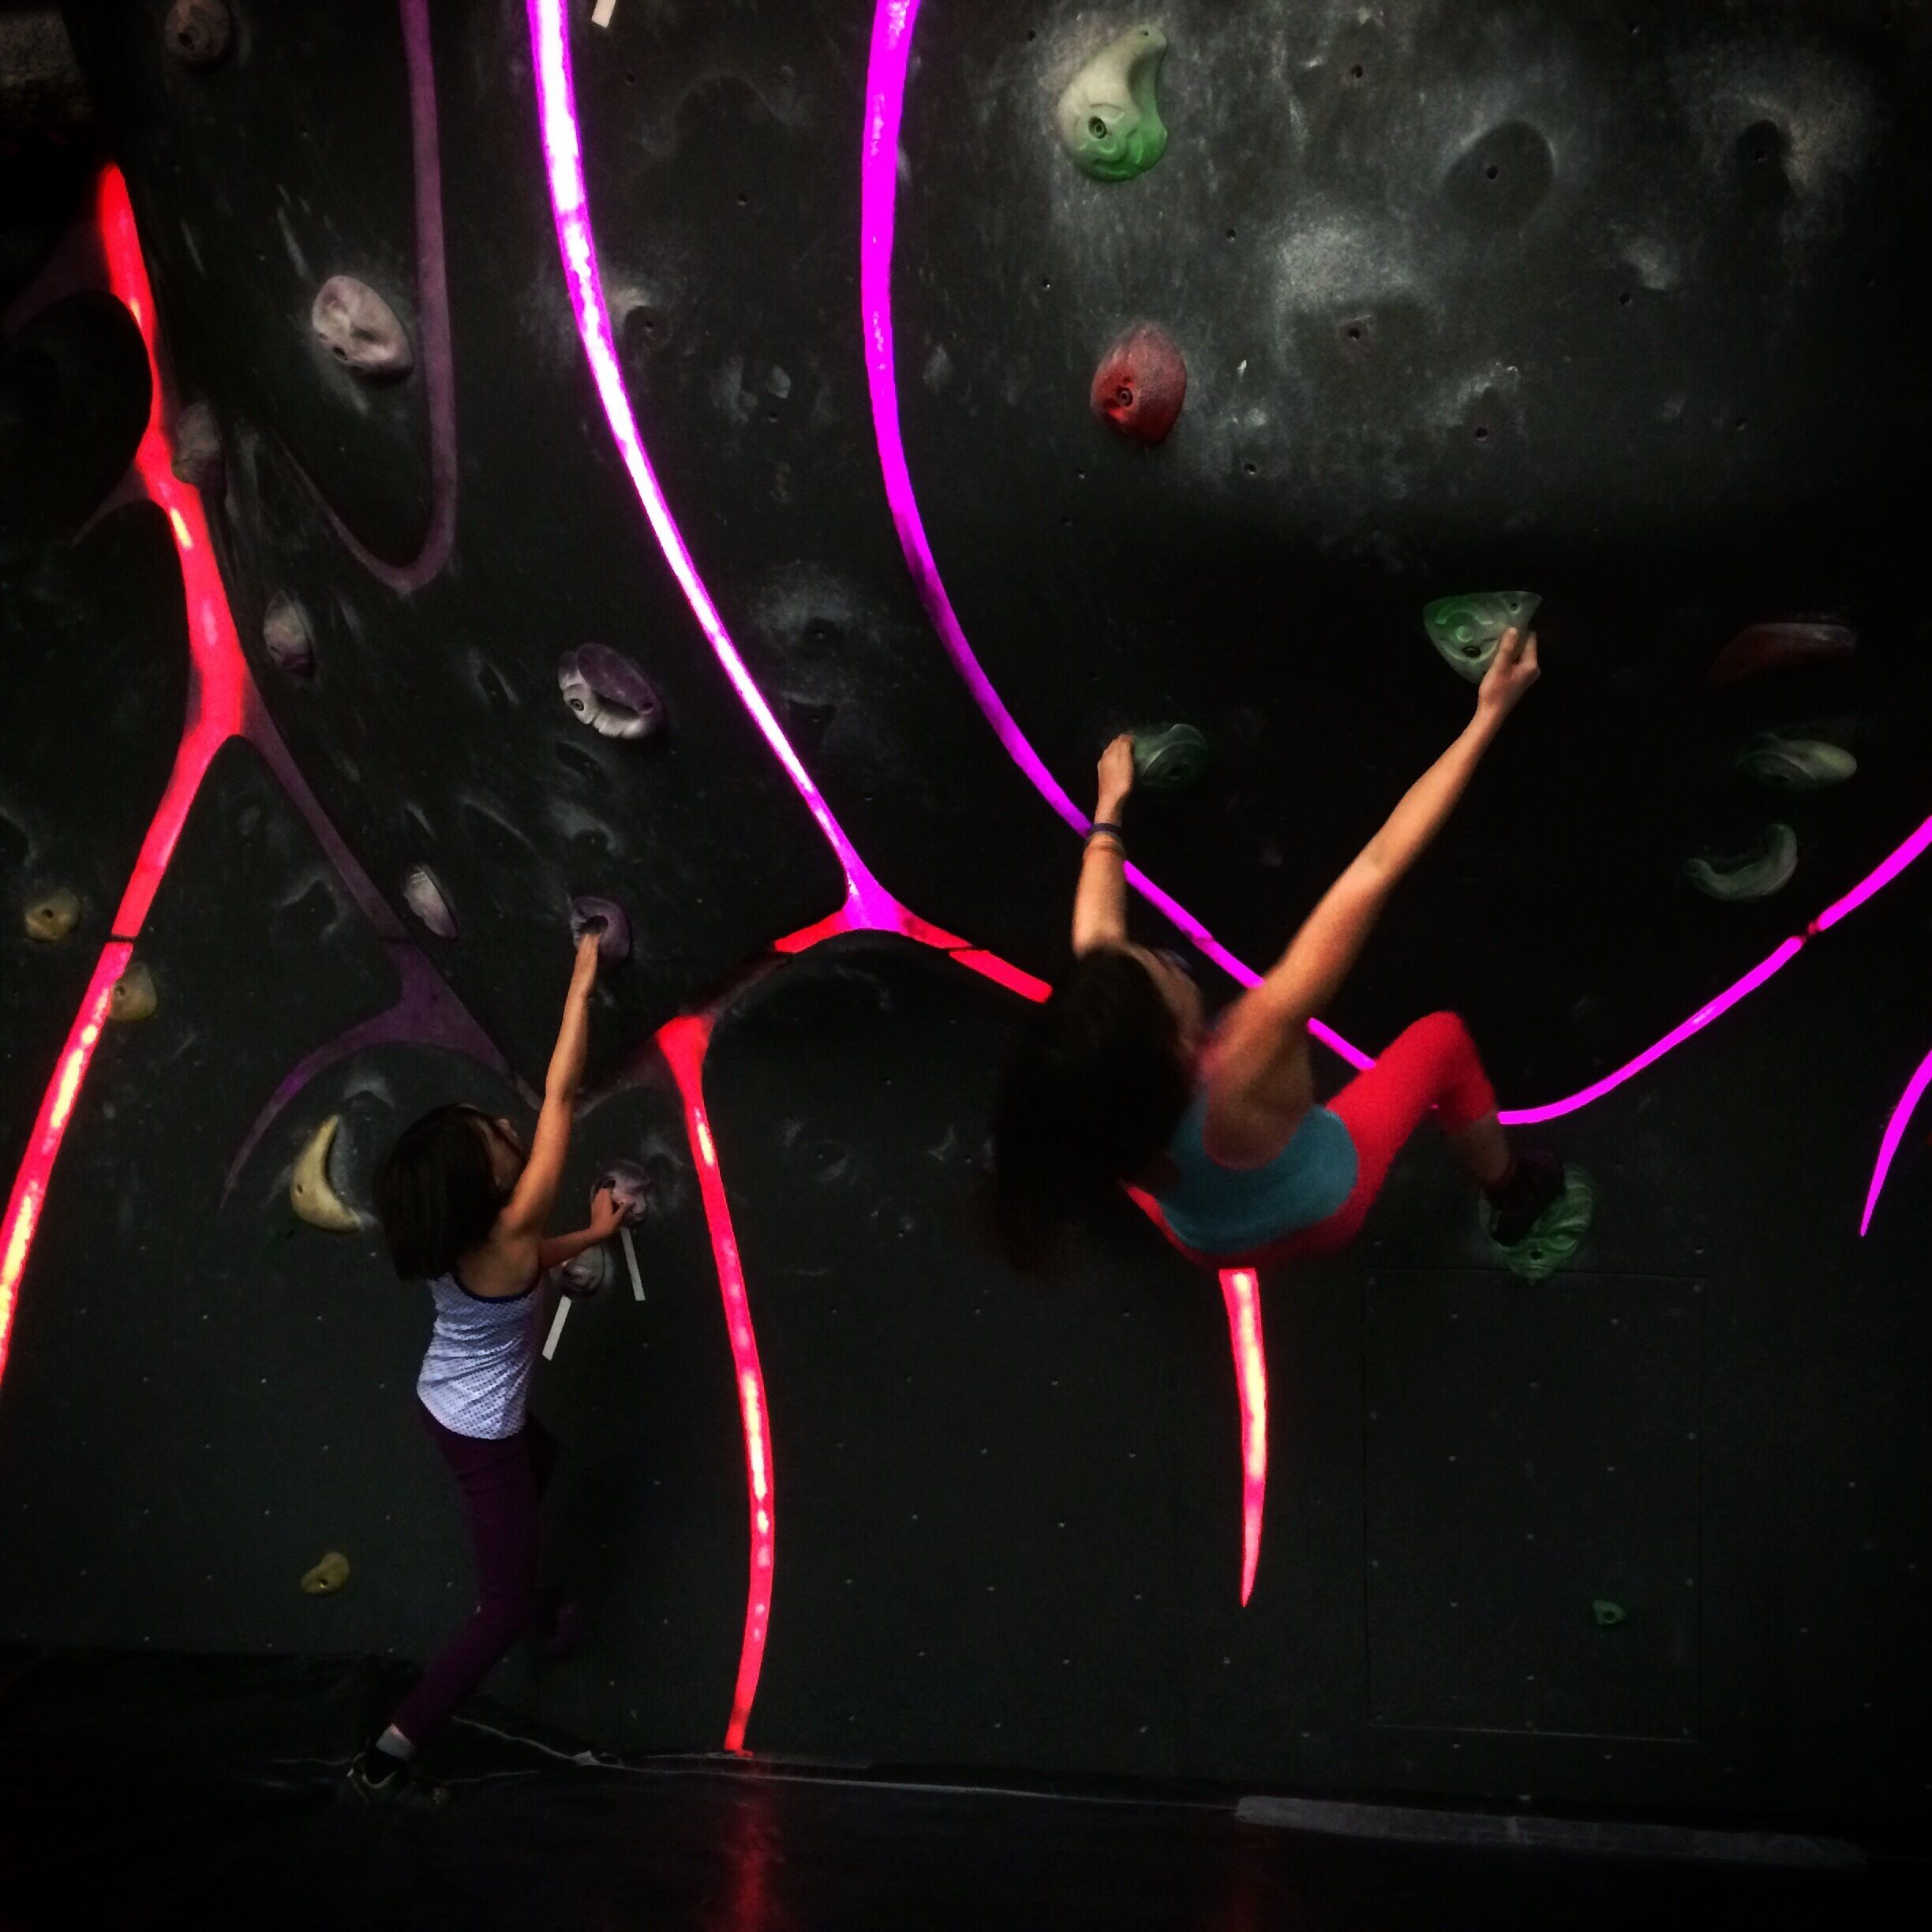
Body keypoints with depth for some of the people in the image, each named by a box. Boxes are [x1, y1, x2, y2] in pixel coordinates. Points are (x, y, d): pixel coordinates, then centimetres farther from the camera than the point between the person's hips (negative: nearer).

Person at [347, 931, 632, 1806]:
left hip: (446, 1406, 8)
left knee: (541, 1453, 37)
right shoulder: (507, 1232, -35)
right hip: (480, 1435, -8)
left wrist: (592, 1234, 12)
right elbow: (560, 1096, -35)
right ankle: (384, 1759, 7)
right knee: (502, 1608, 4)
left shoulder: (443, 1233, -14)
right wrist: (583, 980, -31)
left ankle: (535, 1604, 55)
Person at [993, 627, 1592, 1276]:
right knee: (1441, 1039, 16)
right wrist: (1489, 714, -41)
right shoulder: (1245, 1066, -50)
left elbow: (1097, 919, -13)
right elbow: (1375, 867, -47)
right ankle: (1518, 1204, 41)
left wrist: (1112, 802, 3)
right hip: (1321, 1213, -4)